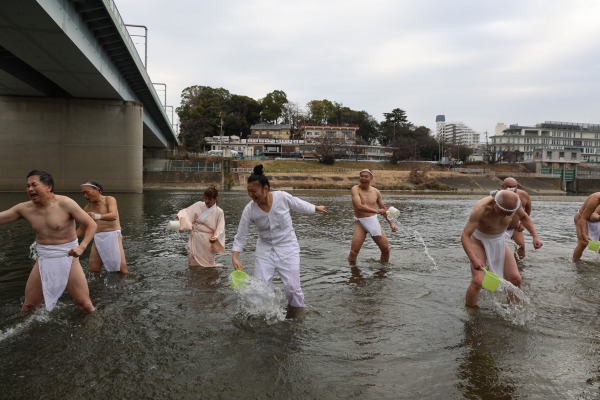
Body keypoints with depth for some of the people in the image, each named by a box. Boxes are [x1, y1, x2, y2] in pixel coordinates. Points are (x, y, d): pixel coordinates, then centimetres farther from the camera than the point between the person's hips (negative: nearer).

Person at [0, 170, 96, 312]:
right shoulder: (24, 208, -3)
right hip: (43, 260, 4)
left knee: (84, 304, -2)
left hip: (67, 258, -4)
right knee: (28, 305, 13)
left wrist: (82, 247, -29)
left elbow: (91, 225, -15)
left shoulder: (65, 204, -17)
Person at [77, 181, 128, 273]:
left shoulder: (109, 199, -3)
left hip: (113, 235, -5)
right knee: (92, 269, 1)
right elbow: (81, 229, 20)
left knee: (121, 268, -12)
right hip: (97, 238, 5)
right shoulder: (87, 208, 12)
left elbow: (114, 215, -24)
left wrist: (98, 216, -42)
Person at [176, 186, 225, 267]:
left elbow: (220, 229, -8)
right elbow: (186, 212, 3)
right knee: (193, 264, 10)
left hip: (207, 241, -3)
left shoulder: (219, 212, -6)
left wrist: (215, 238, -26)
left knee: (206, 265, 6)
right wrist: (180, 217, -19)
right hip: (194, 239, 3)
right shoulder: (198, 205, 1)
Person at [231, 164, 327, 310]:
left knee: (292, 287, -4)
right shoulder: (249, 209, -17)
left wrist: (316, 208, 17)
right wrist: (235, 257, -24)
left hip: (287, 247, -1)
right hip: (265, 249, 2)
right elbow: (240, 237, -11)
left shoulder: (282, 197, -21)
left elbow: (300, 205, 1)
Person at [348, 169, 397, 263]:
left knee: (386, 249, 6)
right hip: (360, 222, -4)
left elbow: (383, 209, 18)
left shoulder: (376, 192, 5)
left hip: (374, 221, 4)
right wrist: (376, 211, -30)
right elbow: (359, 206, -24)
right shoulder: (355, 189, -10)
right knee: (354, 251, -12)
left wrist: (391, 223, 15)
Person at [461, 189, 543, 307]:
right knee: (477, 281, -17)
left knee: (515, 278, -1)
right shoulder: (481, 209, -34)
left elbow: (524, 217, 6)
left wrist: (535, 236, -8)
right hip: (480, 242, -5)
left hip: (500, 241, 5)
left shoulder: (513, 203, -19)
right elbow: (465, 236, -36)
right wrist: (473, 259, -47)